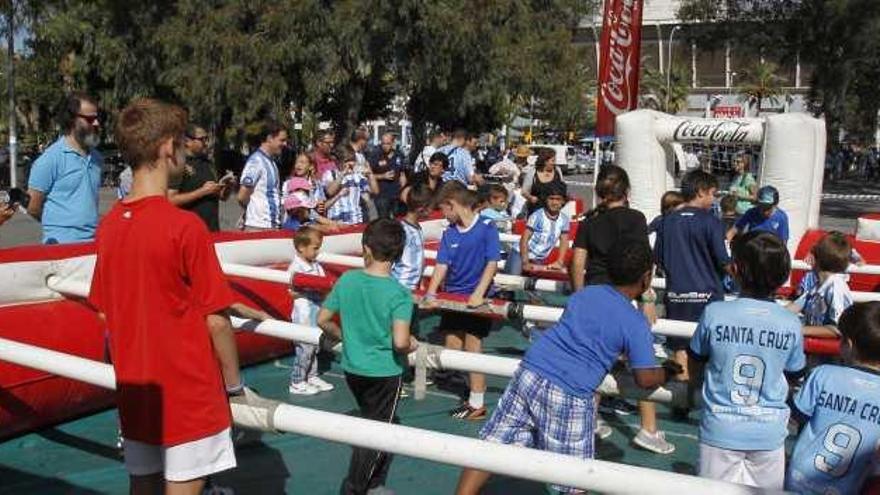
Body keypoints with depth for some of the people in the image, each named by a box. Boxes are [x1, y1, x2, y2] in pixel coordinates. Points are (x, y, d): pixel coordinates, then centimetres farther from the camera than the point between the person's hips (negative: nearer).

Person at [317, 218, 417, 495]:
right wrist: (411, 345, -9)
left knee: (380, 426, 27)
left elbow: (323, 320, 1)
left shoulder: (346, 280, -7)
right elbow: (400, 342, -31)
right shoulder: (399, 293, -21)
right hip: (385, 372, -5)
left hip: (352, 368, 5)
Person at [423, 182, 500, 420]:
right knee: (451, 349, 7)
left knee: (472, 348, -3)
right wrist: (430, 294, -12)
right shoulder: (449, 233, 3)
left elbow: (492, 263, -13)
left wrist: (478, 294, -20)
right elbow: (442, 265, -1)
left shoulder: (486, 227, -11)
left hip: (476, 298, -5)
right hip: (452, 297, 5)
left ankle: (477, 403, 6)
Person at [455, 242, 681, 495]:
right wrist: (668, 371, 21)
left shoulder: (583, 294, 15)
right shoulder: (636, 324, -2)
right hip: (569, 396, -5)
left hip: (528, 373, 5)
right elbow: (645, 379, -1)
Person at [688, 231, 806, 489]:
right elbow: (793, 376, 6)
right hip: (770, 433, 1)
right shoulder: (791, 324, -10)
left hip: (720, 431, -1)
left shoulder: (714, 313, -14)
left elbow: (694, 368, 1)